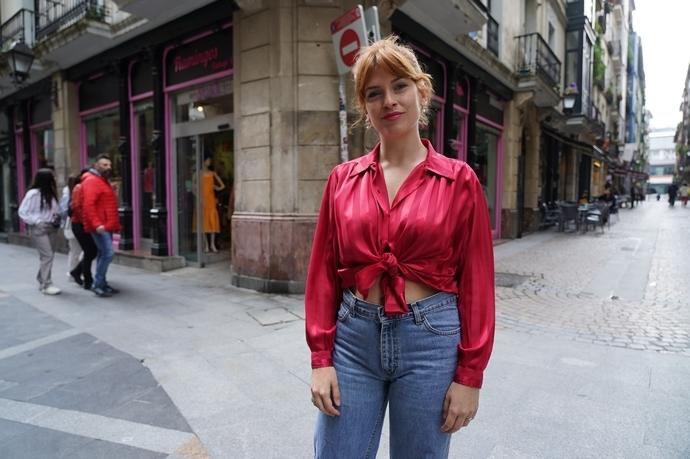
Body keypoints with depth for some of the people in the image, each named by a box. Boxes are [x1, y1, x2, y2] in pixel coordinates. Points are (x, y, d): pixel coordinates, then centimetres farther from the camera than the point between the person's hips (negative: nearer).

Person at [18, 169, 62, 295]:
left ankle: (42, 281, 25)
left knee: (48, 256, 11)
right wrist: (37, 222, -16)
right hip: (39, 229, -7)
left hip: (52, 229, 7)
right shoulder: (33, 193, -11)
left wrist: (58, 220, -1)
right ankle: (46, 285, -7)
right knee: (47, 256, -12)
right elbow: (22, 212, -9)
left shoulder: (51, 193, 10)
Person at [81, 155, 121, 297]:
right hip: (100, 226, -10)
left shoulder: (103, 181, 21)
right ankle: (98, 284, -4)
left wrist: (114, 223, 19)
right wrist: (96, 224, -29)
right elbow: (88, 204, -21)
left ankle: (102, 284, 20)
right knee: (107, 254, -13)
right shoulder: (92, 181, -11)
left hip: (107, 225, 10)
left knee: (103, 254, 13)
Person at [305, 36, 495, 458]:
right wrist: (321, 357, -1)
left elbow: (476, 281, -3)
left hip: (430, 340, -1)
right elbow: (323, 271, 3)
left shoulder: (459, 180, -4)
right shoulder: (343, 178, 2)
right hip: (353, 337, 2)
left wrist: (470, 375, -4)